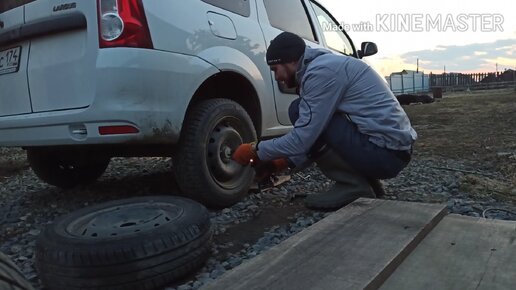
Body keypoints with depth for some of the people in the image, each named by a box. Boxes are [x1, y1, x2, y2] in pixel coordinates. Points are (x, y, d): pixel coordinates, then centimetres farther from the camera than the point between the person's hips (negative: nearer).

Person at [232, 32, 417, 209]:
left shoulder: (321, 70, -15)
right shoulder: (325, 65, 16)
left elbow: (302, 140, -17)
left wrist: (255, 151, -3)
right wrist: (282, 162, 15)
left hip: (386, 151, -10)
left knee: (298, 112, -11)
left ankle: (353, 186, -7)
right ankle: (366, 181, 14)